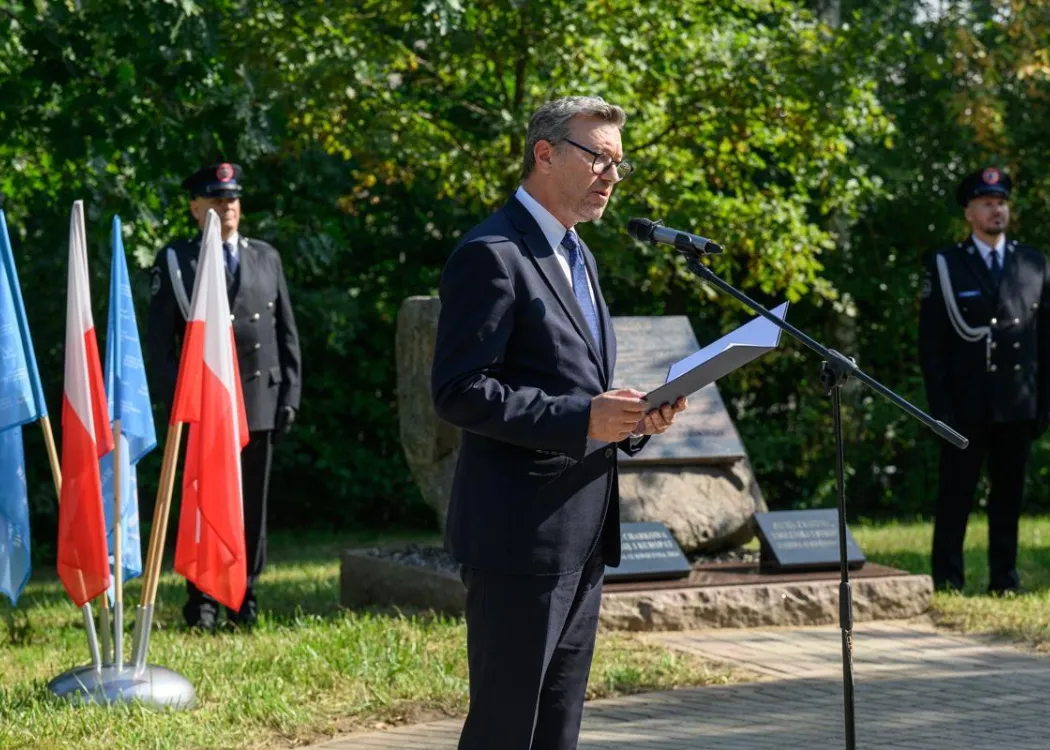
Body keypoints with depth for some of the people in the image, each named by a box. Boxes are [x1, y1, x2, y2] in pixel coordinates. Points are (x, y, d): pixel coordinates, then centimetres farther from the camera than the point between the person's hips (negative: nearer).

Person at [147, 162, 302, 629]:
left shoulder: (266, 258, 12)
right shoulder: (175, 262, 2)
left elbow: (287, 333, 13)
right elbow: (160, 340, 0)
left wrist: (290, 394, 5)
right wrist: (175, 401, -8)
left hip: (260, 402, 3)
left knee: (252, 504, 6)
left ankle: (244, 600, 15)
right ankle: (201, 603, 8)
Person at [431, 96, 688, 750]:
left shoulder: (578, 255, 19)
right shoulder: (491, 255, -11)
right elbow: (459, 391, -18)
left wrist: (635, 418, 4)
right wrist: (582, 419, -23)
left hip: (584, 536, 9)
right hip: (521, 533, -9)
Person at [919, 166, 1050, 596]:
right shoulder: (946, 266, 2)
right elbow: (930, 344, -1)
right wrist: (940, 406, -7)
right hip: (966, 405, -2)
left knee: (1009, 494, 7)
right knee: (955, 493, 0)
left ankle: (1005, 578, 14)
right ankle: (947, 579, 6)